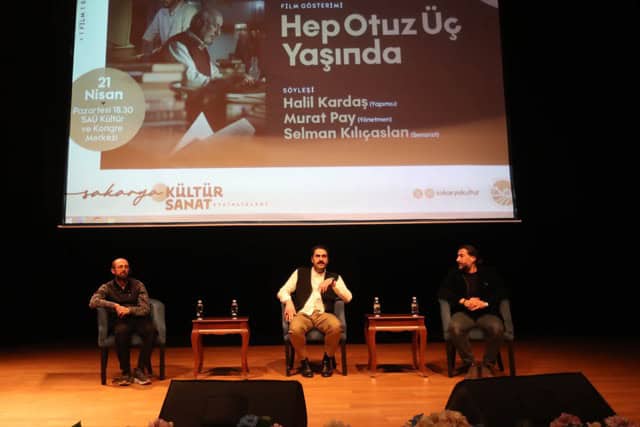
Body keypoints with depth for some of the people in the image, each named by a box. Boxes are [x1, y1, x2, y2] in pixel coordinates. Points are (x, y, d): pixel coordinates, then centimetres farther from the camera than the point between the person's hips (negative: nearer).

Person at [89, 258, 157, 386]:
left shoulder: (137, 285, 5)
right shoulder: (107, 287, 4)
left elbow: (146, 309, -3)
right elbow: (93, 302, -15)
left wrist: (128, 309, -21)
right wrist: (115, 305, -24)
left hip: (138, 319, 1)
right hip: (120, 322, -1)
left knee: (151, 330, -33)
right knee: (121, 332, -38)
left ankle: (139, 371, -24)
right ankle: (125, 372, -22)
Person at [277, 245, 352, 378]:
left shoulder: (335, 277, 16)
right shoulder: (300, 273, 14)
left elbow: (348, 298, 3)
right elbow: (282, 291, 9)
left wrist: (332, 282, -10)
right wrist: (288, 302, -14)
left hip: (323, 314, 1)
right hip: (302, 314, 0)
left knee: (336, 326, -33)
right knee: (295, 330, -35)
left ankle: (328, 359, -5)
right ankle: (304, 361, -6)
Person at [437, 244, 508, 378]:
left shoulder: (489, 273, 11)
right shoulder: (454, 274, 12)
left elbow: (501, 292, 3)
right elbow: (442, 292, 2)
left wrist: (485, 303, -14)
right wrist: (463, 301, -11)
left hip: (486, 313, 0)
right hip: (463, 313, 0)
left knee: (497, 328, -34)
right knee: (454, 327, -35)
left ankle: (488, 364, -10)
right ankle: (470, 364, -15)